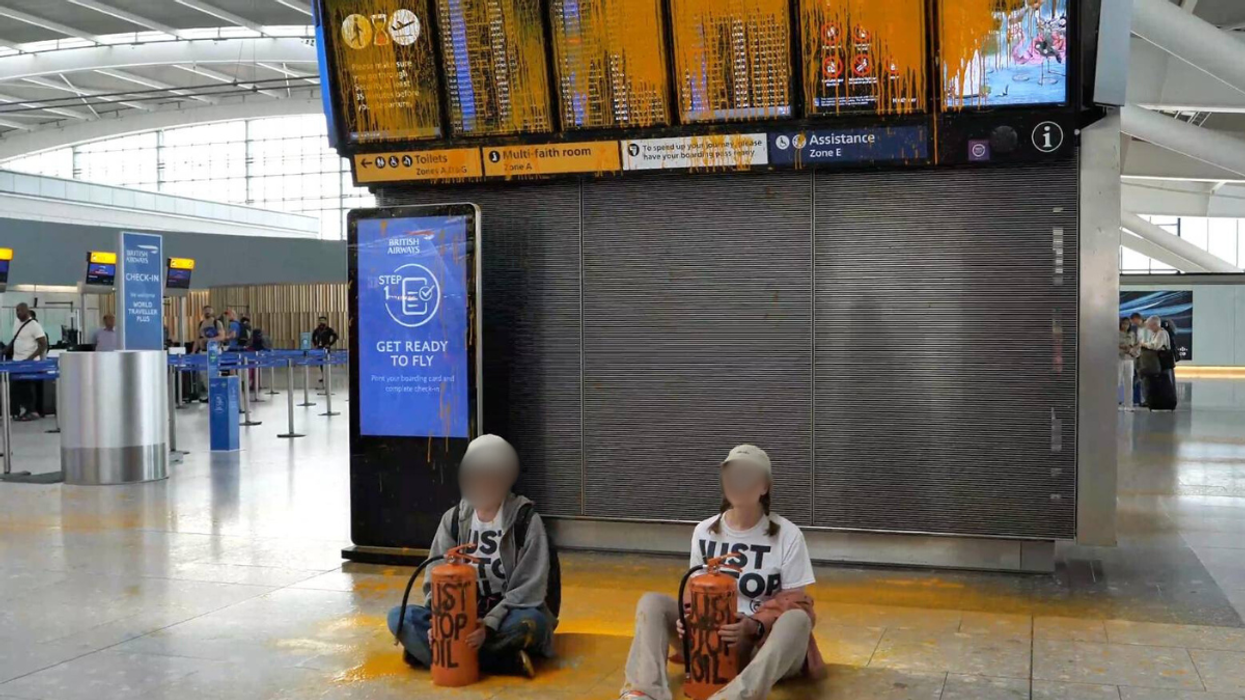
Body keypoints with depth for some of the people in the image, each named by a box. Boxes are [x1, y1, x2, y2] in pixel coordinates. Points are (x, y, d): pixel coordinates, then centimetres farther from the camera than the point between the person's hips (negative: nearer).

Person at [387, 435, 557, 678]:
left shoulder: (526, 520, -8)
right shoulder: (453, 519, 3)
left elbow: (528, 589, -13)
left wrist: (489, 626, -27)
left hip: (508, 618, -4)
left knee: (531, 622, -38)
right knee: (399, 616, -21)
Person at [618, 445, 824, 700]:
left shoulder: (788, 535, -7)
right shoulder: (704, 532, 3)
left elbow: (794, 606, -7)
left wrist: (755, 627, -27)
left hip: (766, 642, -3)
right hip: (715, 637, 3)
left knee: (797, 619, -37)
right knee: (652, 602, -17)